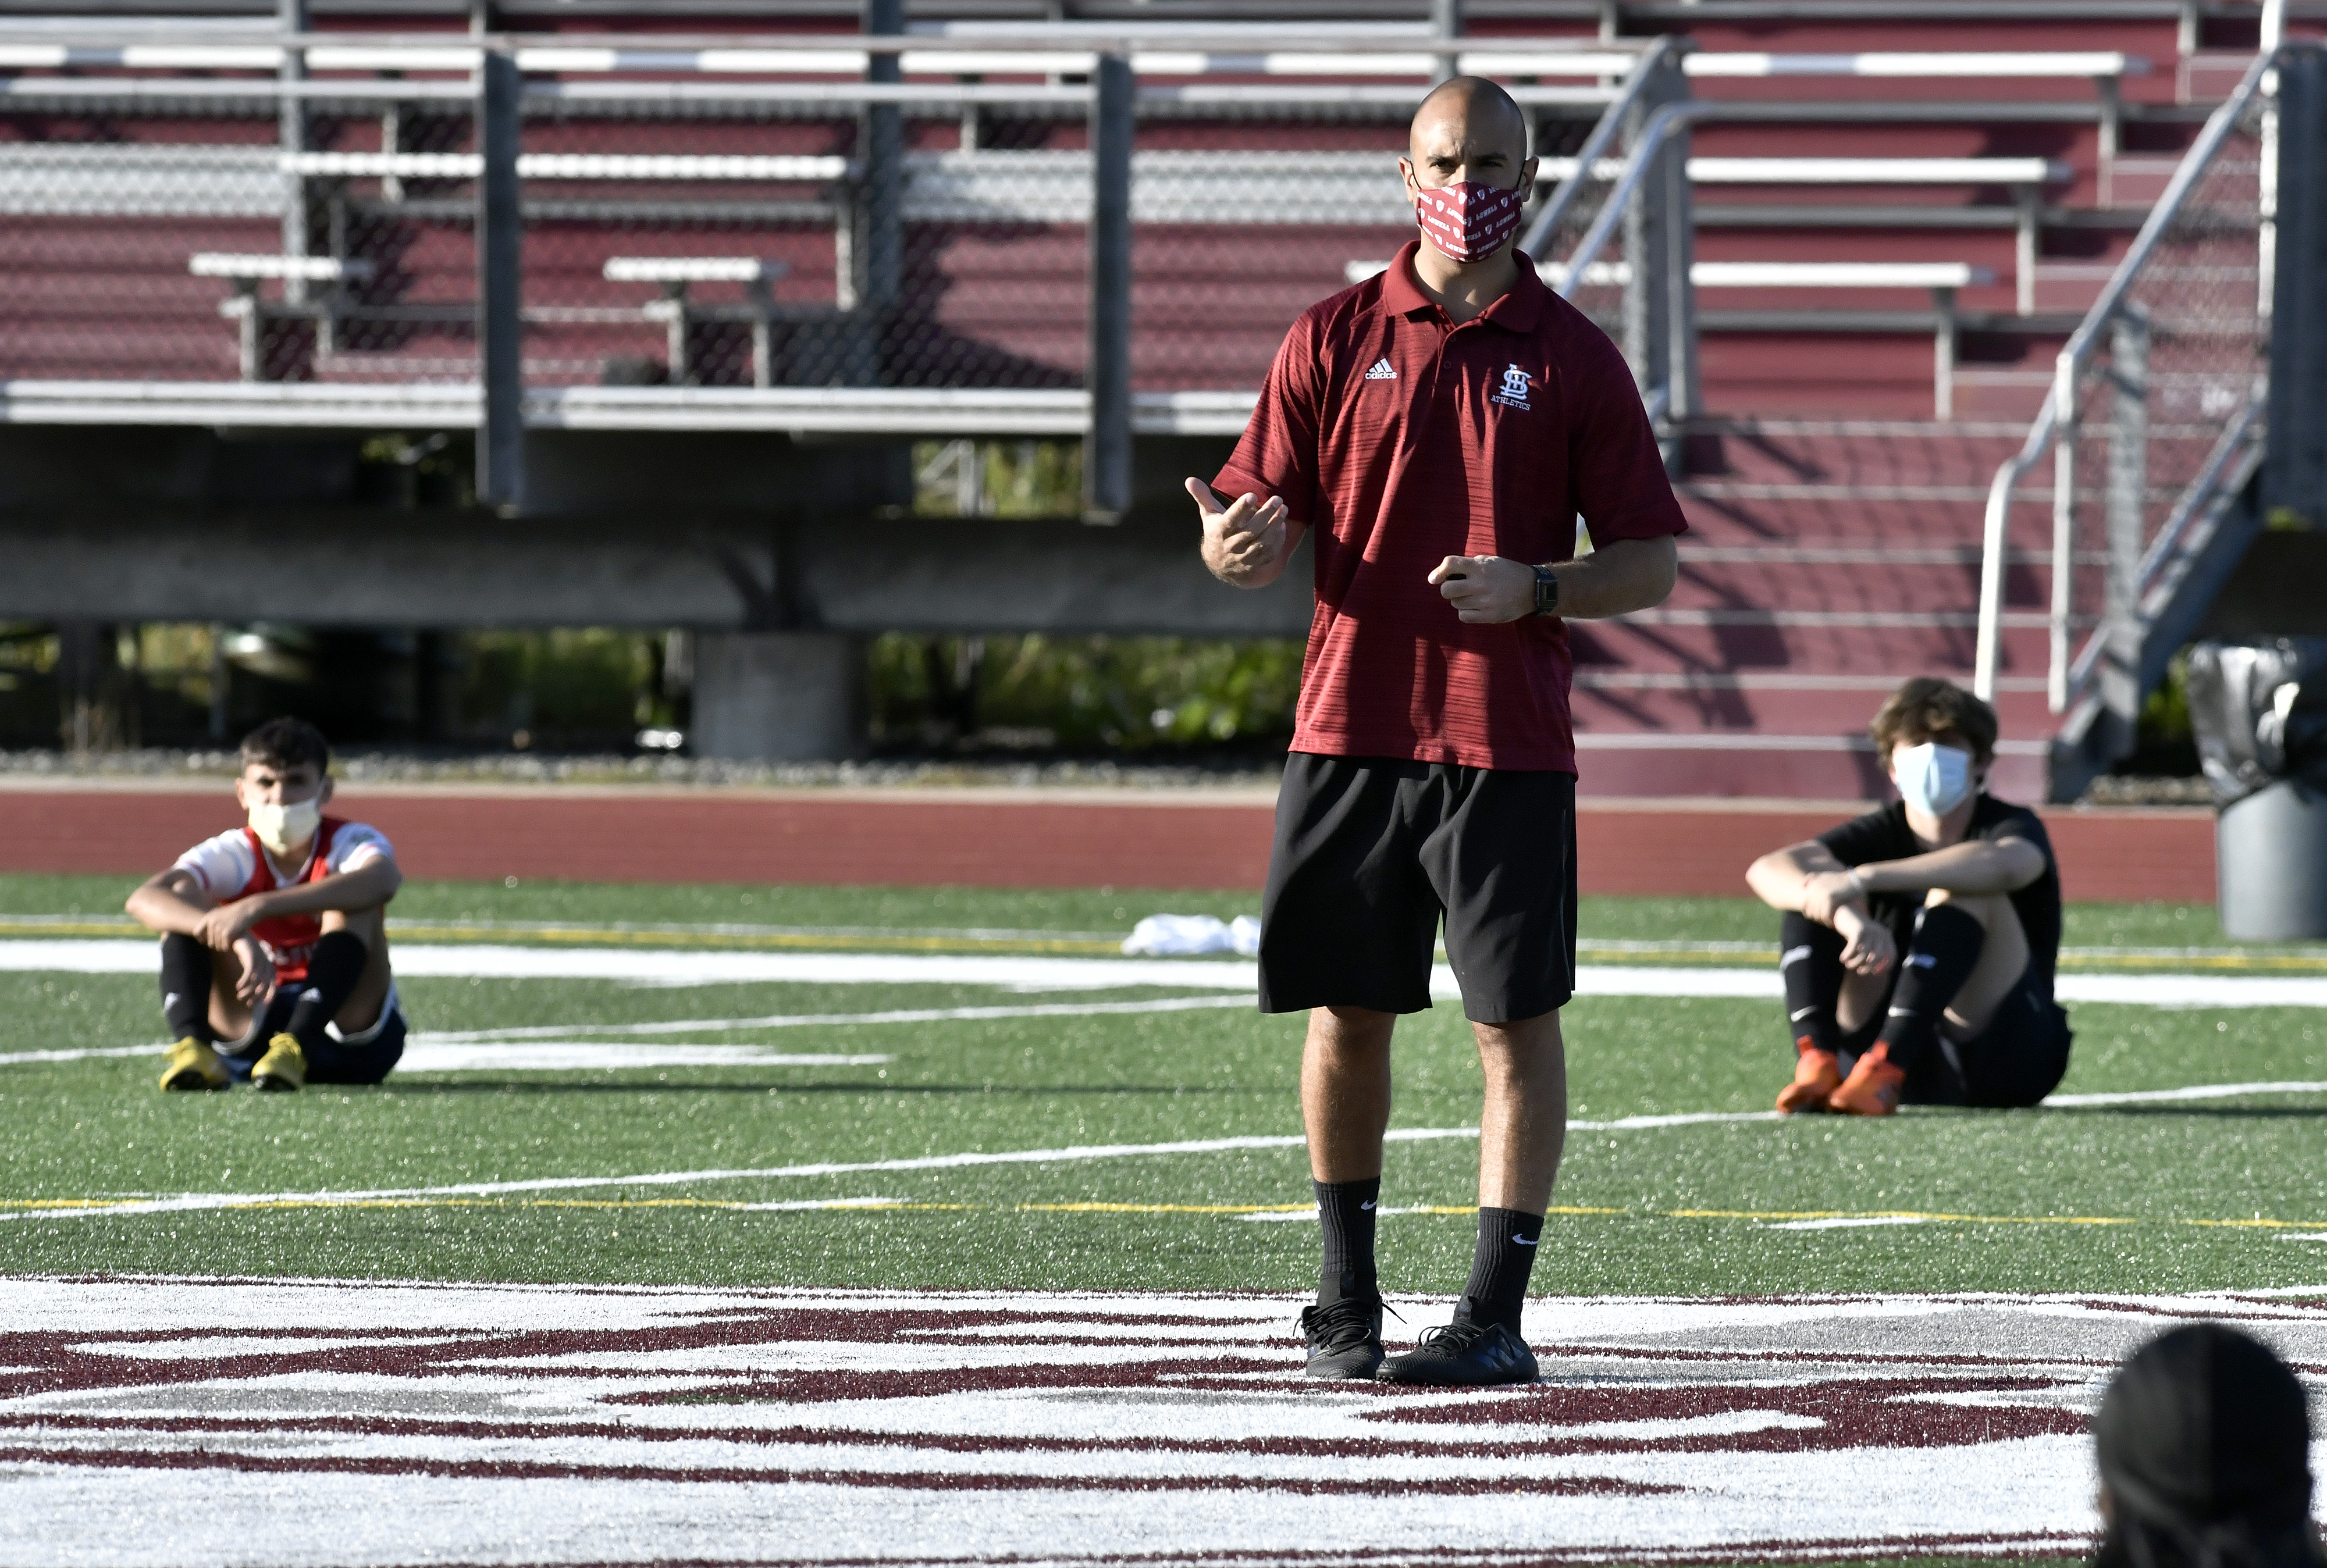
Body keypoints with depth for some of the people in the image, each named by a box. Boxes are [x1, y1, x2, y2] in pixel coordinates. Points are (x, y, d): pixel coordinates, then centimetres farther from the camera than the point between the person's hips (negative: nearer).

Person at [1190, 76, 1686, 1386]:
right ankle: (1348, 1304, 20)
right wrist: (1237, 547, -17)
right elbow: (1260, 529, 7)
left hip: (1507, 745, -2)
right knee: (1346, 1015, 7)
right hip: (1349, 726, 2)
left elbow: (1652, 563, 3)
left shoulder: (1570, 359, 4)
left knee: (1518, 1020, -4)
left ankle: (1496, 1317, -2)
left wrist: (1534, 590, -15)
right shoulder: (1336, 340, 8)